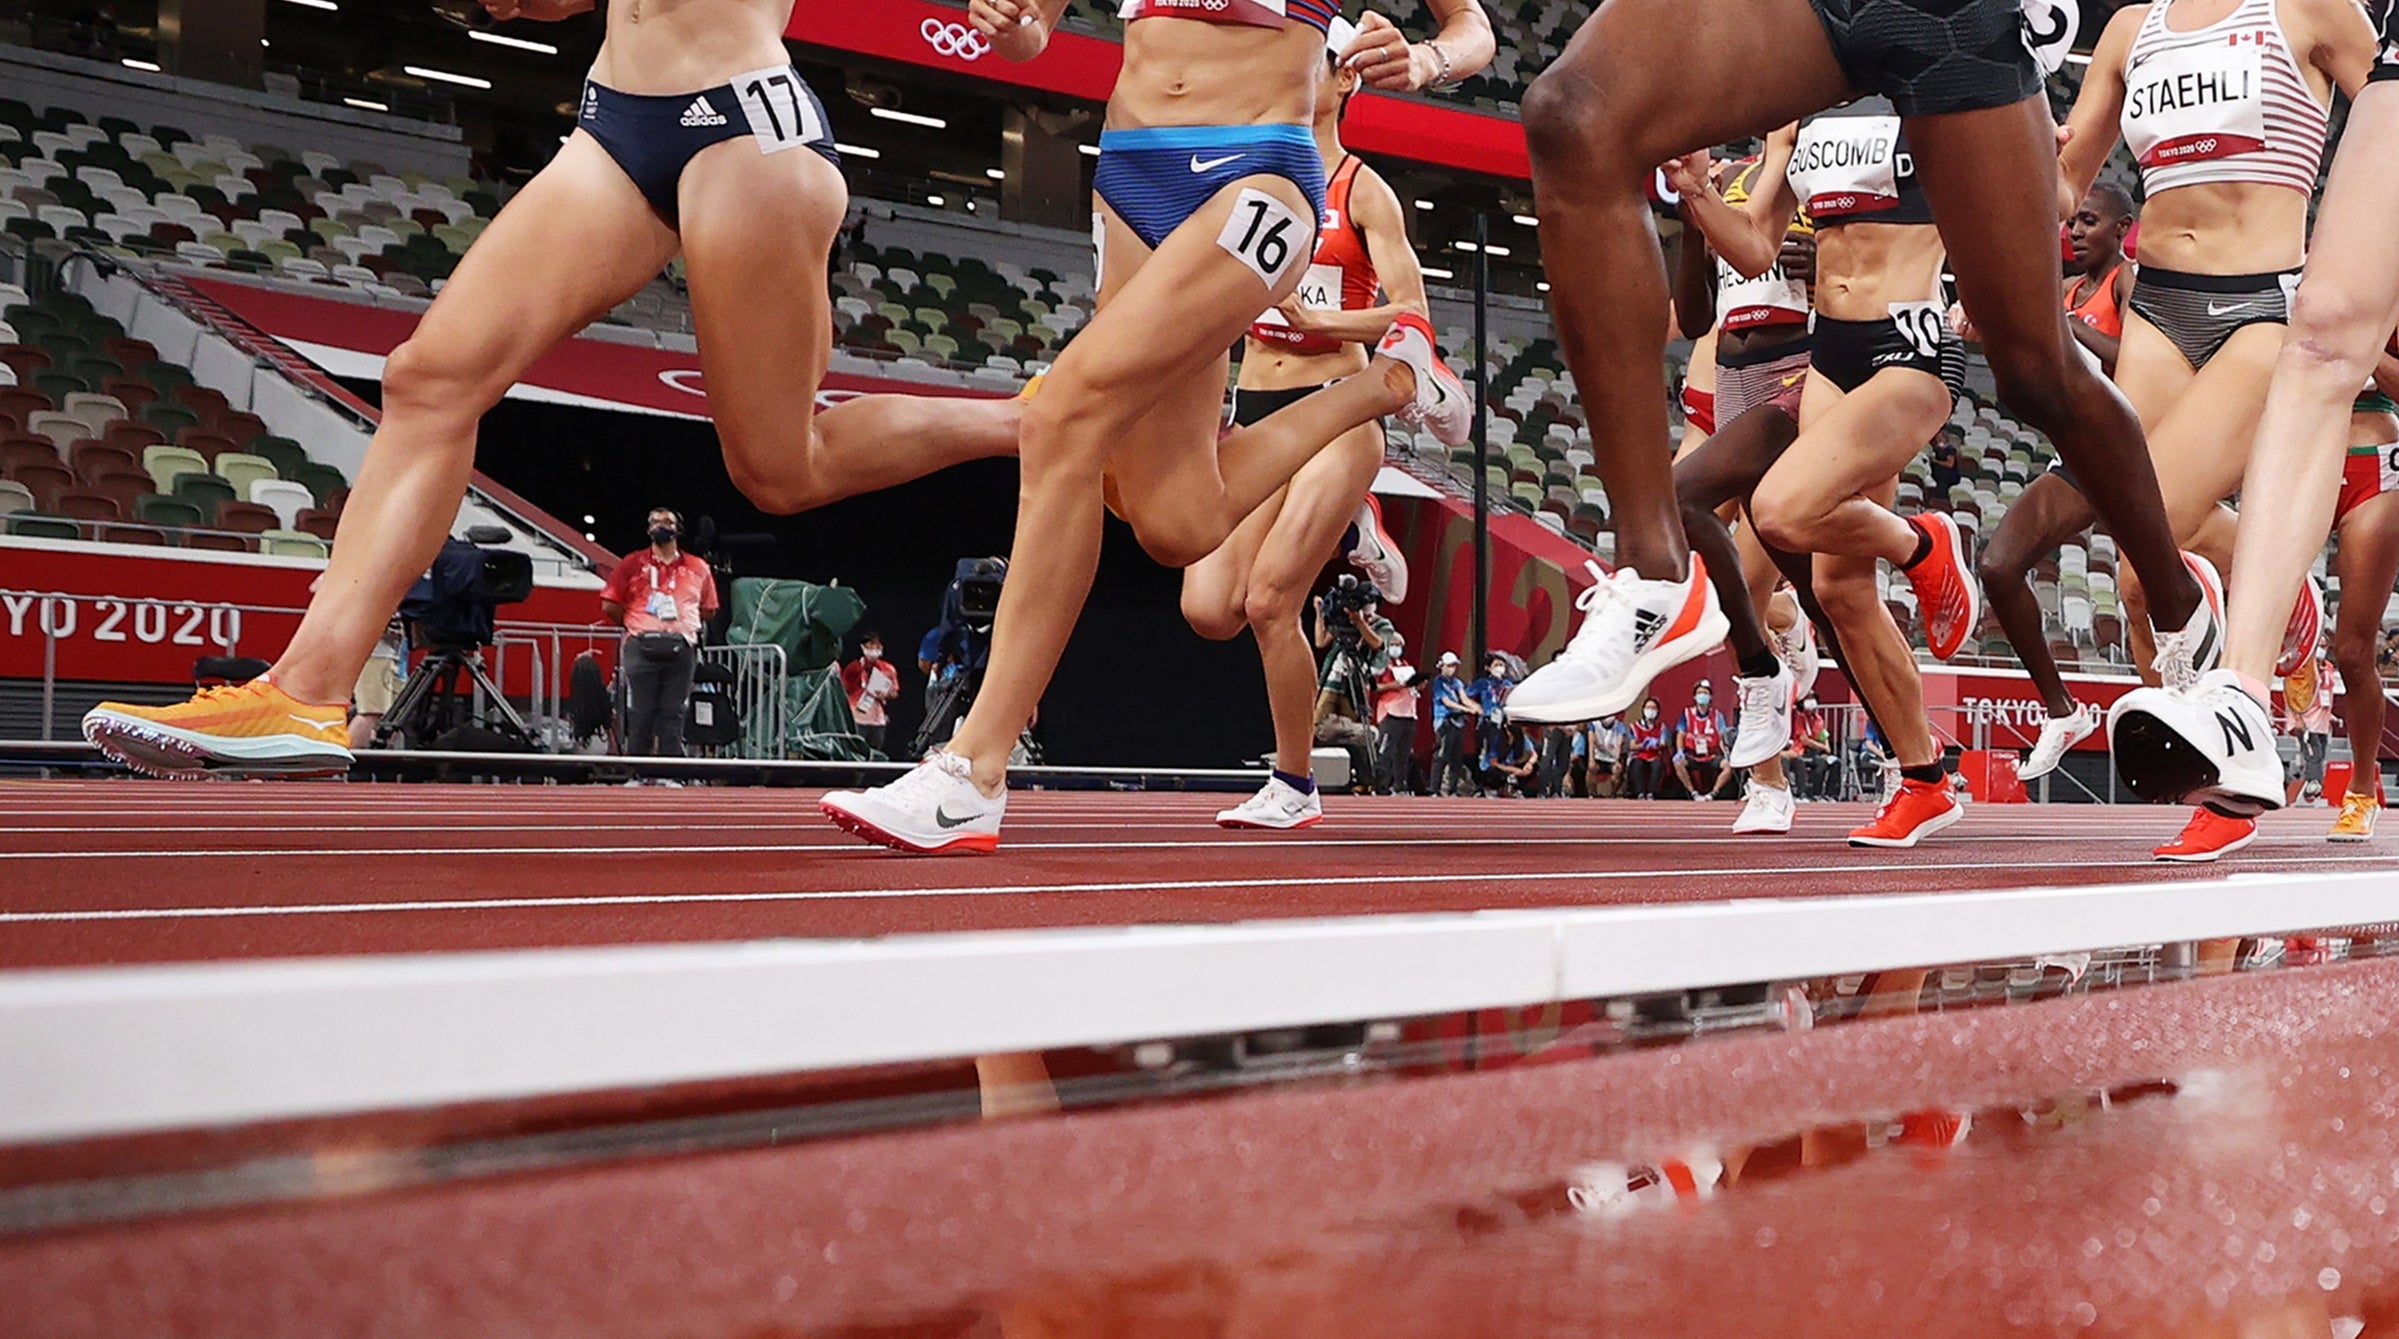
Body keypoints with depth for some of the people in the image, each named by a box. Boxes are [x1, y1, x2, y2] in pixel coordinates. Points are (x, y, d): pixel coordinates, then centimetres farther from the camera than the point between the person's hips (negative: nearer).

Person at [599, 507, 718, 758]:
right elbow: (610, 605, 7)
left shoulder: (698, 569, 14)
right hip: (641, 647, -1)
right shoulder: (632, 564, 9)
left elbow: (709, 610, 18)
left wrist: (682, 625, 10)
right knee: (639, 712, -2)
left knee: (674, 713, 0)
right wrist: (635, 625, 7)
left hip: (682, 649, 1)